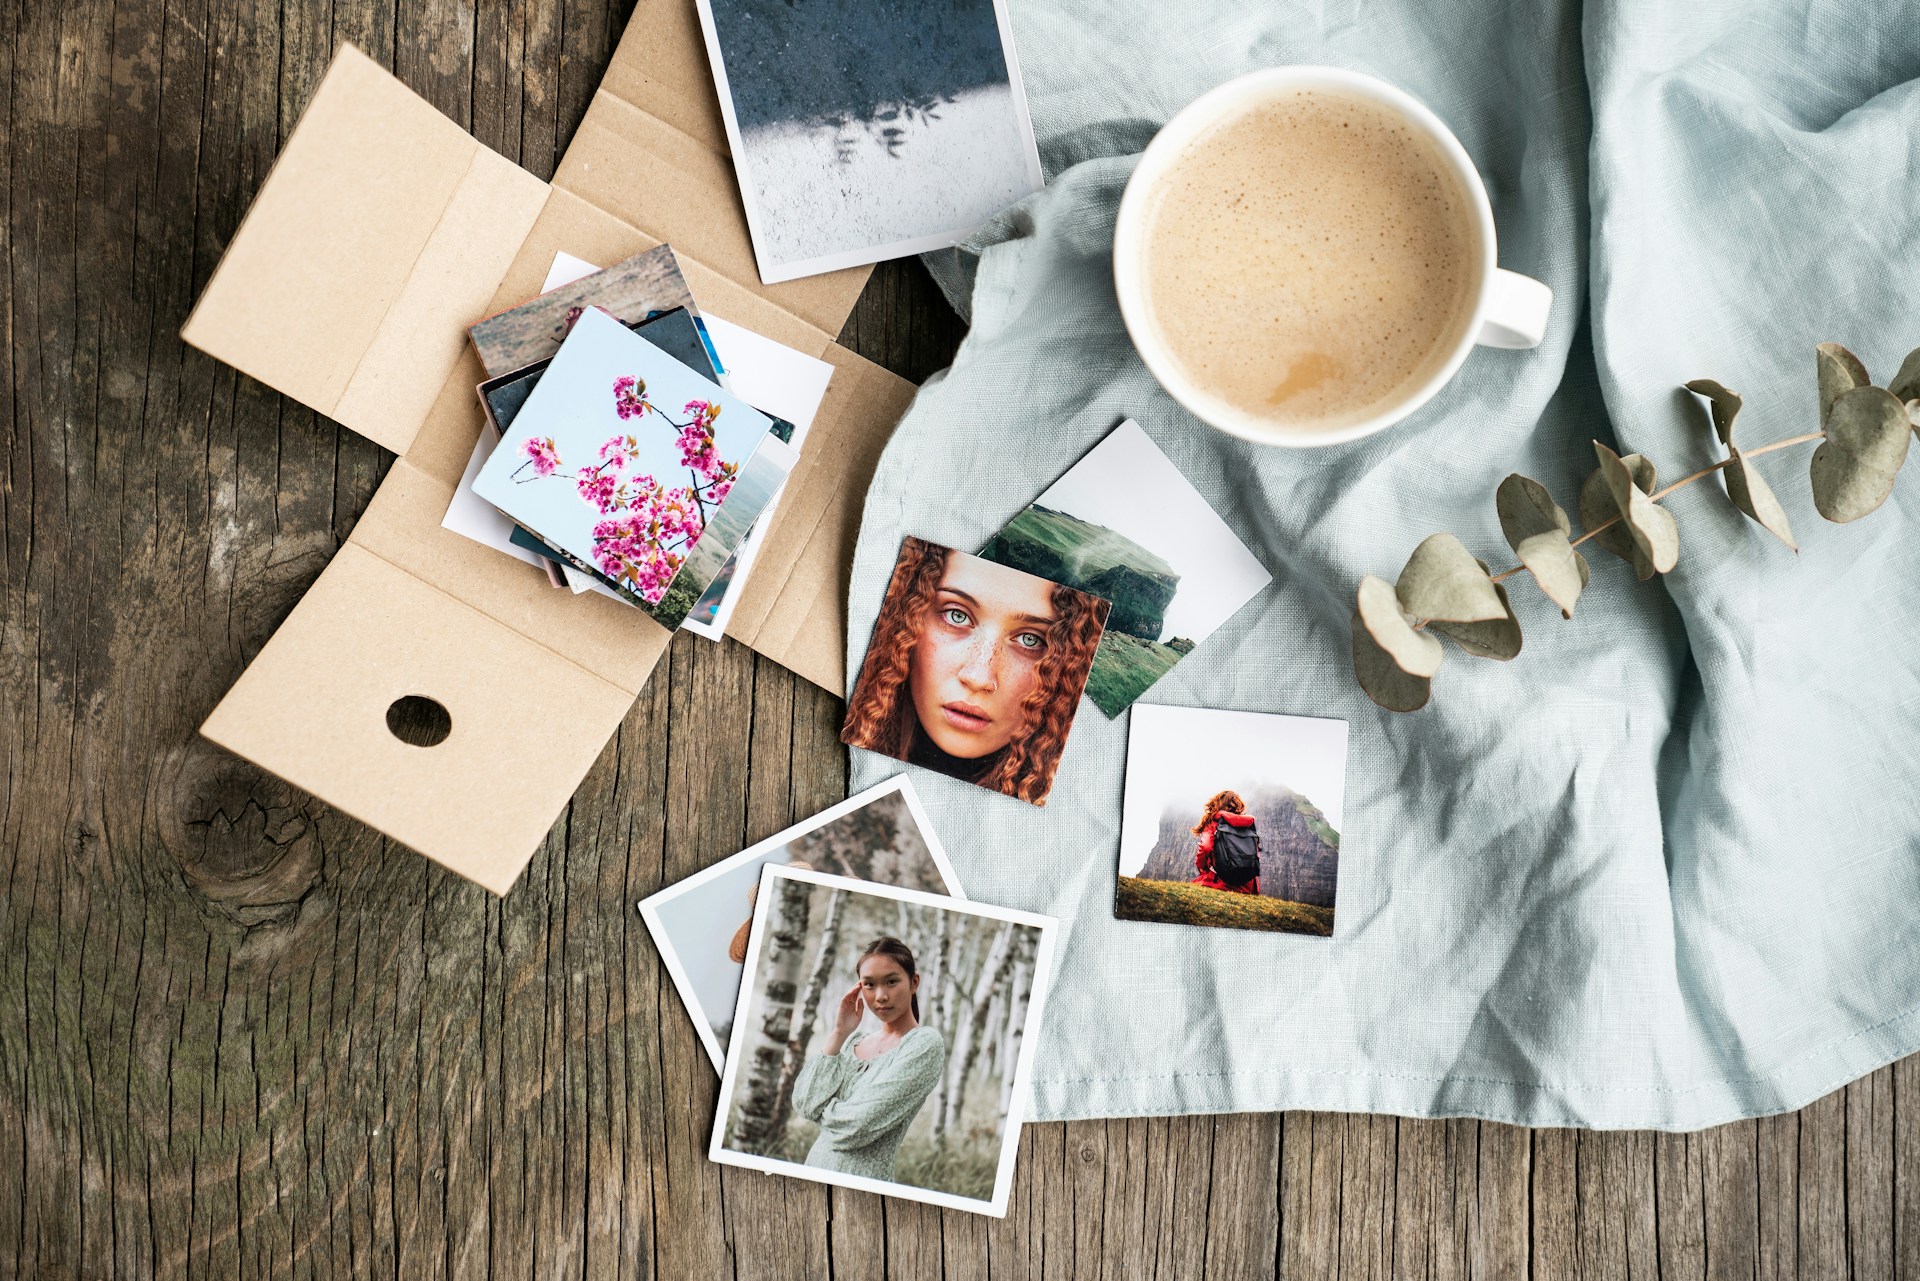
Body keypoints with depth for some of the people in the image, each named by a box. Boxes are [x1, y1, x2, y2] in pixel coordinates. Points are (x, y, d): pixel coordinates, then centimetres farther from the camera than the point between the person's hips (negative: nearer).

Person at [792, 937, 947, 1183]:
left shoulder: (925, 1045, -13)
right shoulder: (854, 1040, 8)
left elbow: (859, 1127, -20)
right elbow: (805, 1103, -6)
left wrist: (823, 1108, -1)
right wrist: (839, 1034, -6)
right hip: (814, 1172, 6)